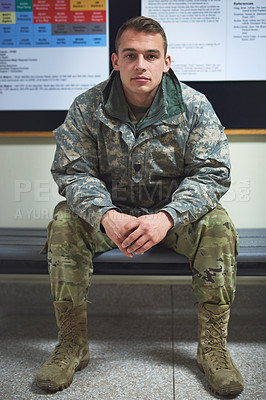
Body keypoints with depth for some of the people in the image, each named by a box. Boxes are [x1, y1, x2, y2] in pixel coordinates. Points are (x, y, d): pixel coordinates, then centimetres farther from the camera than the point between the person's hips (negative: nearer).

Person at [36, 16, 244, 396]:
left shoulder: (194, 106, -10)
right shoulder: (88, 107, -9)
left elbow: (212, 173, -14)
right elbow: (72, 172, -11)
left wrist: (167, 217, -32)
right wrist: (105, 215, -32)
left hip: (175, 213, 0)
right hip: (111, 212, 1)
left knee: (218, 226, -27)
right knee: (64, 222, -25)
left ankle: (213, 346, -11)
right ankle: (73, 344, -10)